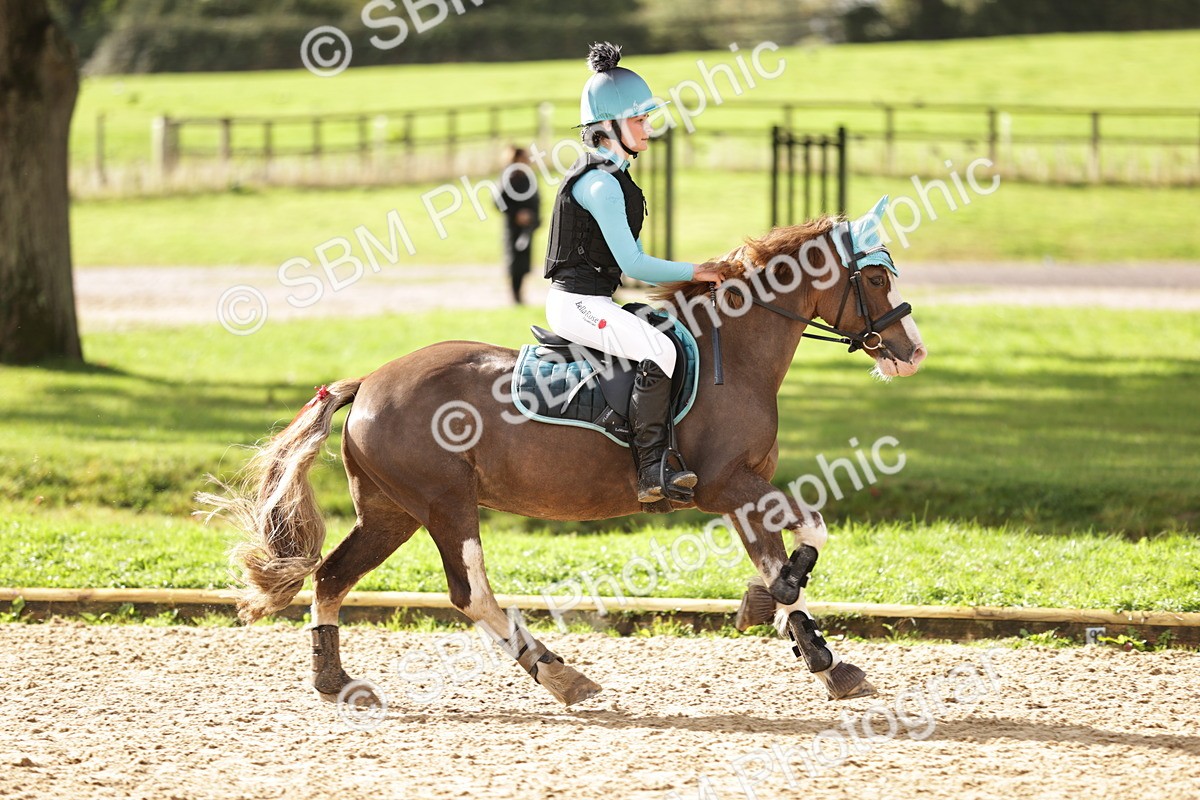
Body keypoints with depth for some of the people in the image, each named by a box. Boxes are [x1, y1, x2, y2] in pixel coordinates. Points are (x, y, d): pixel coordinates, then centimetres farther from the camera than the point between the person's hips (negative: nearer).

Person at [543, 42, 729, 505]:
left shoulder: (614, 178, 17)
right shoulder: (600, 183, -16)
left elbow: (632, 262, 20)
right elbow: (632, 264, -20)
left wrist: (688, 280, 10)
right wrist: (693, 273, -11)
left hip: (593, 302, 11)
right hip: (577, 302, -11)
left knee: (667, 339, 15)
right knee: (658, 349, -28)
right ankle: (652, 470, -28)